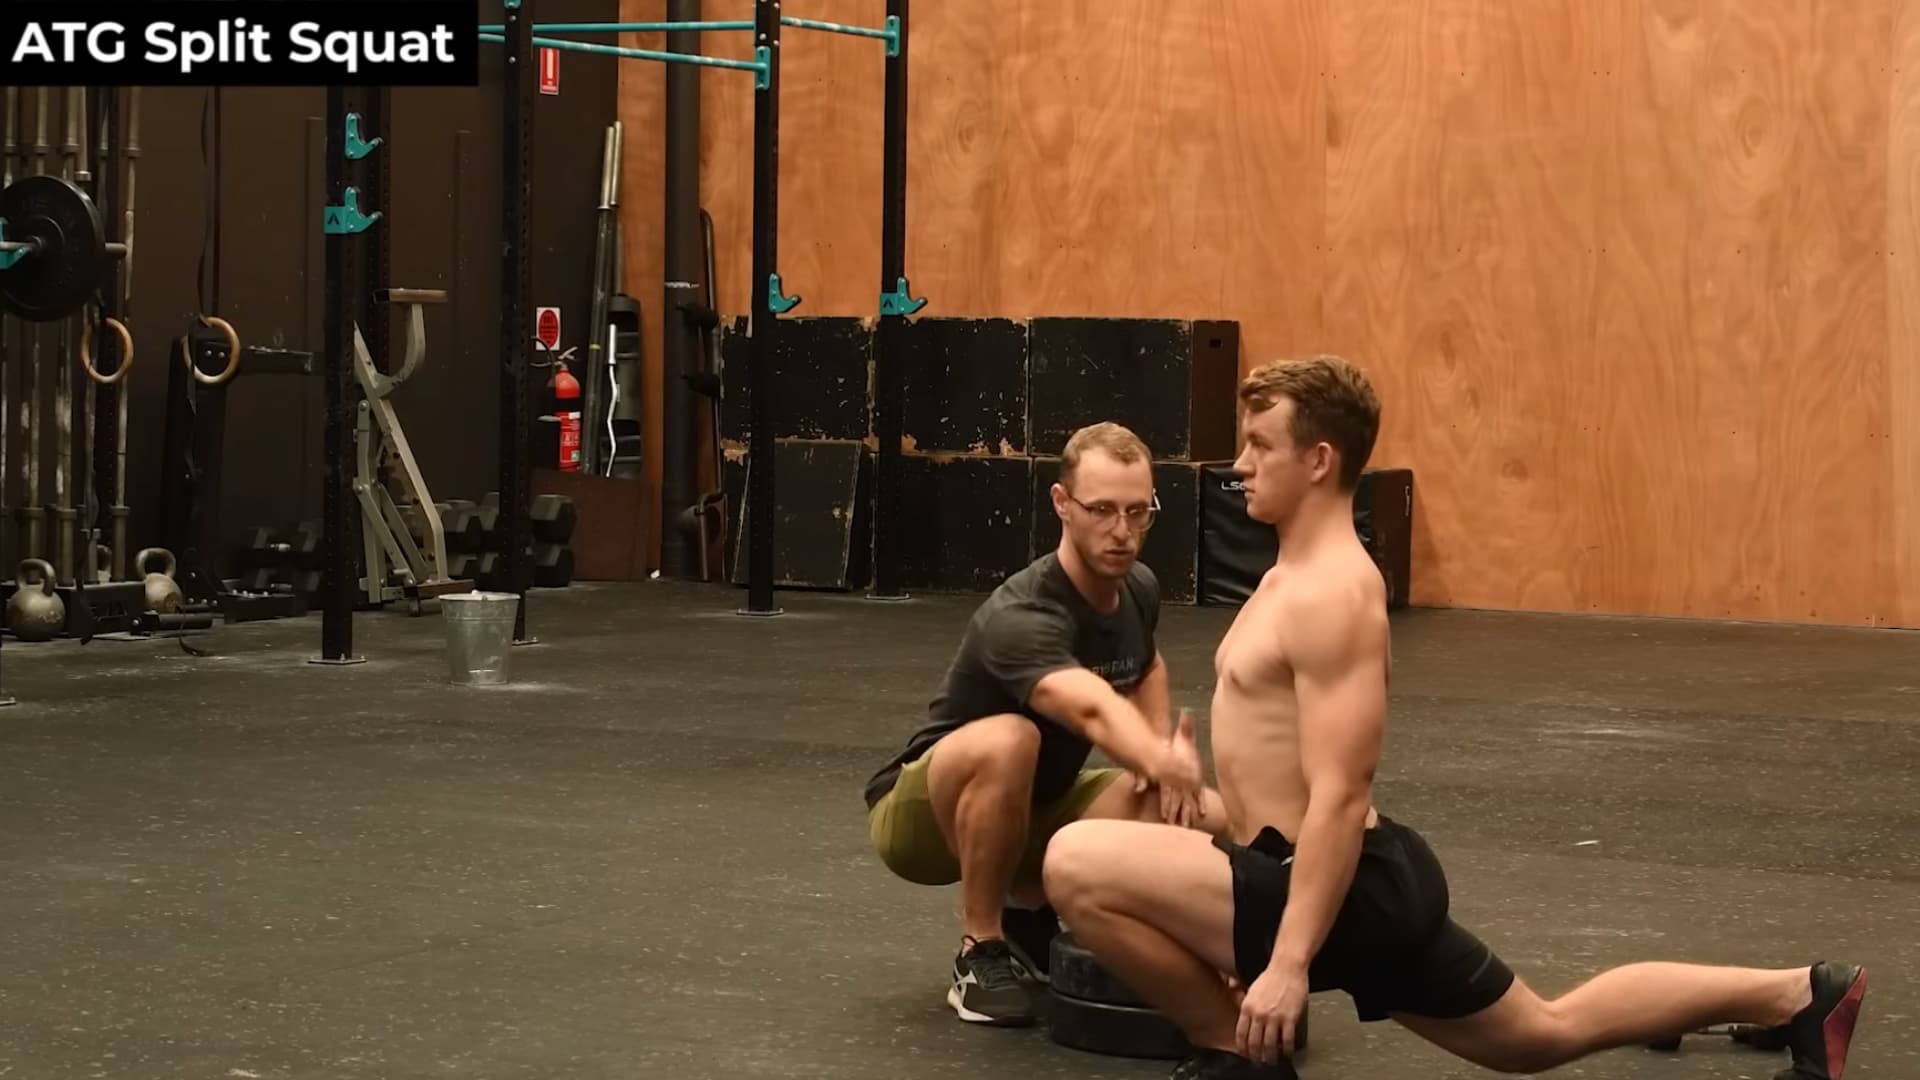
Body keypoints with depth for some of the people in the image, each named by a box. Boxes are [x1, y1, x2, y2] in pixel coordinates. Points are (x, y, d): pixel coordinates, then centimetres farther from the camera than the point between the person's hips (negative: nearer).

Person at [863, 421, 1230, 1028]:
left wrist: (1161, 751, -3)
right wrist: (1162, 763, -73)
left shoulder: (1139, 589, -6)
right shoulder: (1022, 617, -32)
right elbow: (1093, 709, -52)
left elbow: (1146, 668, 18)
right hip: (922, 811, -7)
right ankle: (982, 951, -20)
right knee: (1005, 741, -41)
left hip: (1036, 806, 7)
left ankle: (1027, 911, 8)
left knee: (1205, 817, -16)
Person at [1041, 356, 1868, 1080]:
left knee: (1078, 864, -18)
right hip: (1358, 884, 11)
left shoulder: (1329, 595, -19)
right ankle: (1797, 995, 32)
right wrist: (1243, 927, 26)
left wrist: (1288, 962, -27)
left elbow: (1341, 798, -25)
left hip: (1345, 892, -11)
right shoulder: (1296, 577, 12)